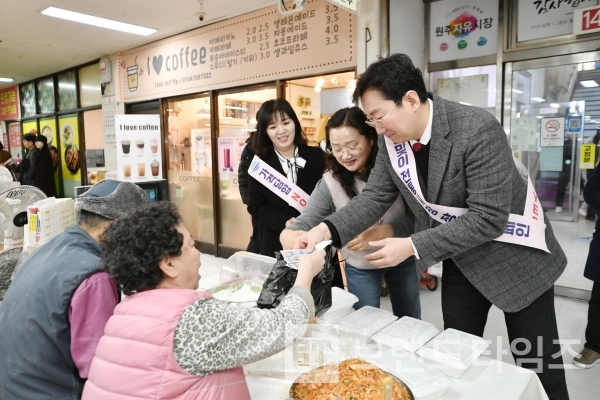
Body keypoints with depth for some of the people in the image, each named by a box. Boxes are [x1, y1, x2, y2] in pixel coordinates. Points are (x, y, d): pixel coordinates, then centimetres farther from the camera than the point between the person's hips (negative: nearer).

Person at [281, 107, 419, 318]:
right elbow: (305, 222, -21)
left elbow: (416, 219, -21)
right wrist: (289, 234, -45)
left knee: (410, 322, 24)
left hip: (402, 259, 1)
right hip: (361, 268, -1)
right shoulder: (330, 183, -20)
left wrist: (378, 233, -38)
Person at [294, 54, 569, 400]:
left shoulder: (477, 129, -31)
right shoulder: (392, 138, -11)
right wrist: (328, 229, -22)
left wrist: (413, 247, -32)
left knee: (538, 367, 11)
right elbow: (375, 196, -7)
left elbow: (489, 218, -31)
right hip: (461, 259, 5)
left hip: (514, 255, -5)